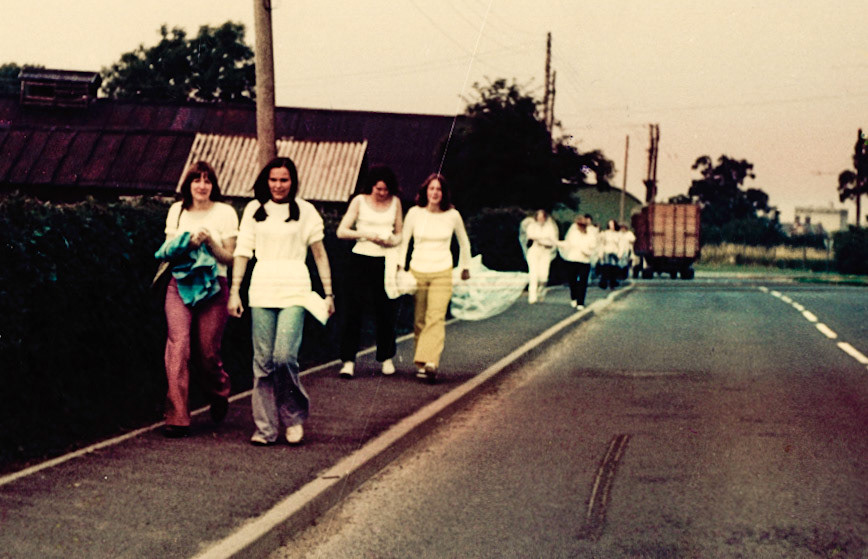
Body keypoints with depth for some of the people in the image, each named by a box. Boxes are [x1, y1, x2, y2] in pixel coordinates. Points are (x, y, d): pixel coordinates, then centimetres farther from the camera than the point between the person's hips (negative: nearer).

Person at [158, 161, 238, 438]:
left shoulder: (225, 213, 4)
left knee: (206, 351, -1)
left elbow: (229, 257, 2)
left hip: (213, 287, -2)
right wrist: (187, 244, -5)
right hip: (179, 284, 2)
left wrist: (209, 241, -16)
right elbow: (168, 250, 16)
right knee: (178, 344, -15)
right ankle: (177, 418, -16)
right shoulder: (176, 211, 12)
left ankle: (219, 394, 33)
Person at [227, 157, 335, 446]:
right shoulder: (254, 210, 11)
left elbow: (319, 253, 10)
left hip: (294, 291, -2)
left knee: (284, 357, -14)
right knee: (263, 361, 1)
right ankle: (265, 428, 9)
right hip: (262, 289, 2)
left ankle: (294, 416, 9)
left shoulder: (305, 210, 7)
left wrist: (328, 293, 9)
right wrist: (234, 291, 5)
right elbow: (242, 252, 11)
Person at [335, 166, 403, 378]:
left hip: (385, 261, 2)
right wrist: (367, 234, -14)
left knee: (385, 312, 4)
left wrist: (392, 240, -7)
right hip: (361, 259, -2)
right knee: (354, 311, -5)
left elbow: (400, 233, 16)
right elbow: (341, 231, -2)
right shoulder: (360, 201, 0)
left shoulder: (395, 202, 8)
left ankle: (386, 358, 18)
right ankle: (348, 361, -1)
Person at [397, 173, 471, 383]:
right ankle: (420, 362, 15)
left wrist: (465, 267, 22)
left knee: (436, 317, -15)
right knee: (419, 320, 4)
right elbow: (403, 240, 9)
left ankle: (430, 363, -25)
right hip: (417, 272, 1)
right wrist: (400, 266, 3)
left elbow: (464, 242, 17)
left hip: (442, 273, -1)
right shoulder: (415, 213, 1)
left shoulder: (452, 215, 2)